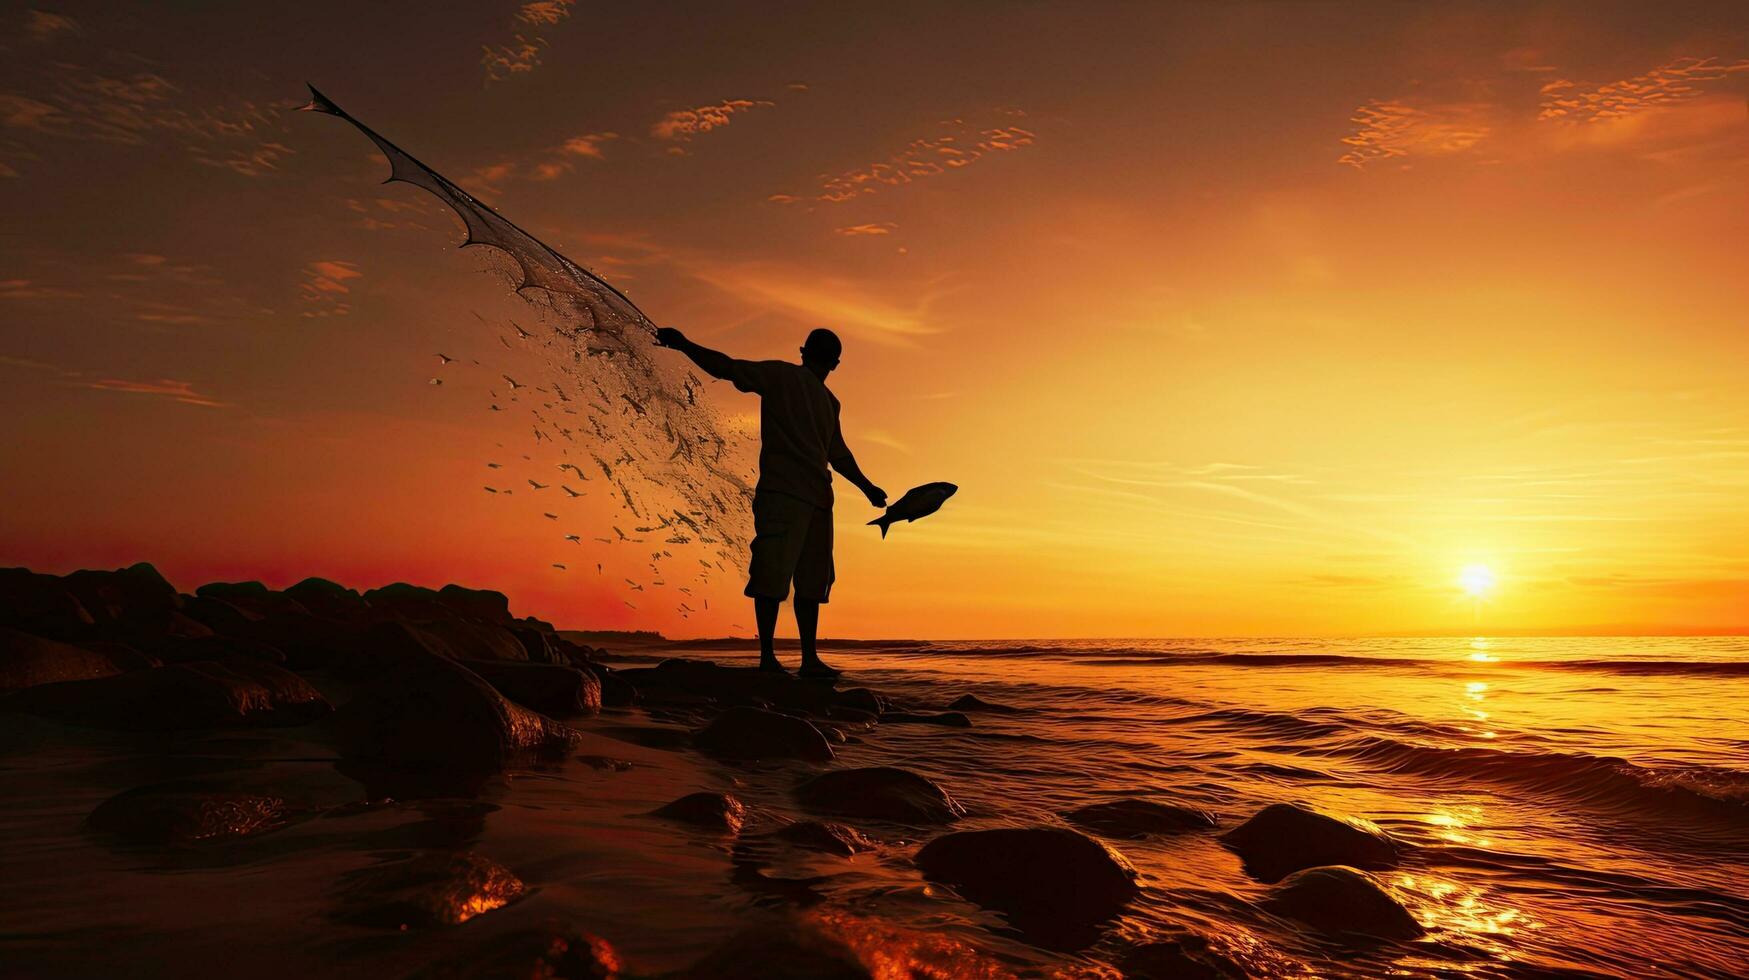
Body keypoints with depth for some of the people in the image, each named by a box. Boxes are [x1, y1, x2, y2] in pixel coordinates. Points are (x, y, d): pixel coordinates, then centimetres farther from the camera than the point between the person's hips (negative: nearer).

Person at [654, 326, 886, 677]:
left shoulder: (829, 403, 25)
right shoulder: (780, 375, 8)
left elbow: (839, 456, 33)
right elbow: (727, 367, 0)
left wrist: (867, 487, 40)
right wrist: (684, 345, -11)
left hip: (818, 499, 7)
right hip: (782, 491, -7)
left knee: (811, 581, 6)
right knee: (773, 572, -9)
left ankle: (810, 658, 10)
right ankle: (766, 655, -7)